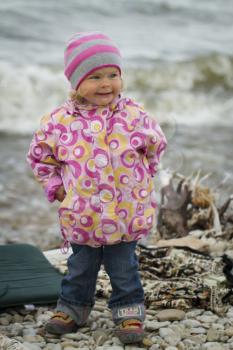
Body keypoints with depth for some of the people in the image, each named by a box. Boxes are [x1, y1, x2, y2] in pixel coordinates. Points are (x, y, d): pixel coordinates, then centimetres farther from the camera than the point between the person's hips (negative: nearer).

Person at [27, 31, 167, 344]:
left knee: (124, 269, 11)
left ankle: (129, 311, 26)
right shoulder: (59, 121, -9)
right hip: (81, 217, 1)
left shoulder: (134, 115, -9)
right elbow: (39, 156, 6)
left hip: (126, 215, -1)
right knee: (80, 268, 17)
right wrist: (55, 186, 1)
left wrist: (140, 177, 9)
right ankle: (72, 307, 35)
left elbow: (156, 145, 9)